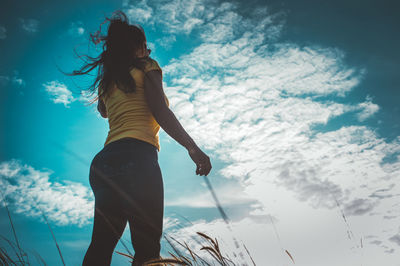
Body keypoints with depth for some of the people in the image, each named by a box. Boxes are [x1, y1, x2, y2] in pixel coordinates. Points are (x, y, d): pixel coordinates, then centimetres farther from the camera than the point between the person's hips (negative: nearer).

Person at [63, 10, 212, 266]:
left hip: (103, 162, 8)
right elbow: (160, 111, -5)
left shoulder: (107, 81, 26)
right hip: (136, 155, -7)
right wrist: (193, 148, -8)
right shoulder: (146, 66, 9)